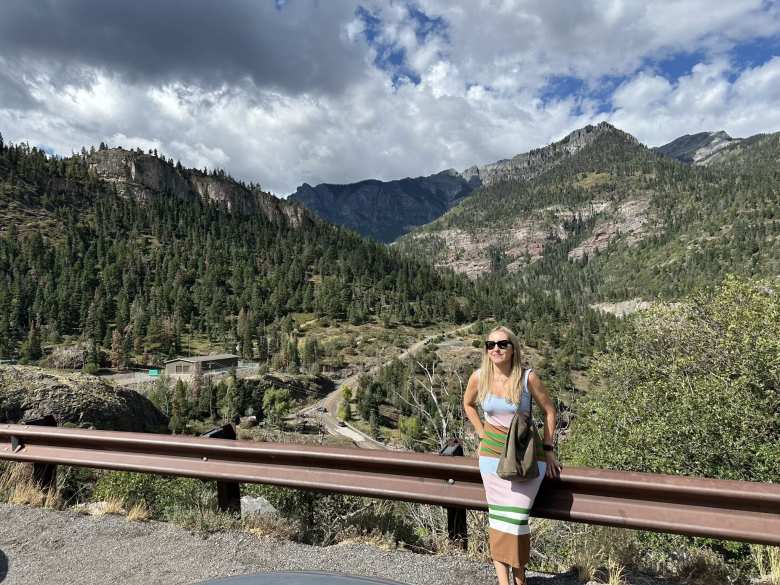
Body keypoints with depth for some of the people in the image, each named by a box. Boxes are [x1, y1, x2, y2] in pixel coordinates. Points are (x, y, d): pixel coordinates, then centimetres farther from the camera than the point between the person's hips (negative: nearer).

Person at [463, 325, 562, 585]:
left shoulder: (528, 377, -15)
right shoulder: (479, 377, -8)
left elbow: (549, 411, -2)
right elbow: (468, 404, 13)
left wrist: (547, 449, 0)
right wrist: (482, 435, 7)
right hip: (493, 453, 2)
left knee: (516, 516, -4)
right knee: (498, 515, 2)